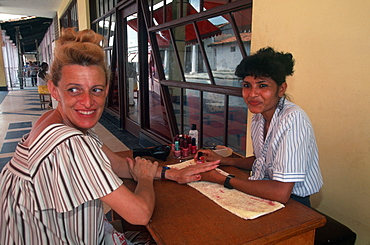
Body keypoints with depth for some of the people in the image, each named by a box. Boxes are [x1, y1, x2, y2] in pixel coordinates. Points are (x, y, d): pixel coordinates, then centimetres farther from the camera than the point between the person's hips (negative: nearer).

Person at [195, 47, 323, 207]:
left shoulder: (293, 119, -24)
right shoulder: (258, 116, 2)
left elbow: (281, 193, -29)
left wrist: (223, 180, -21)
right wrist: (223, 160, 6)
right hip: (263, 195, 7)